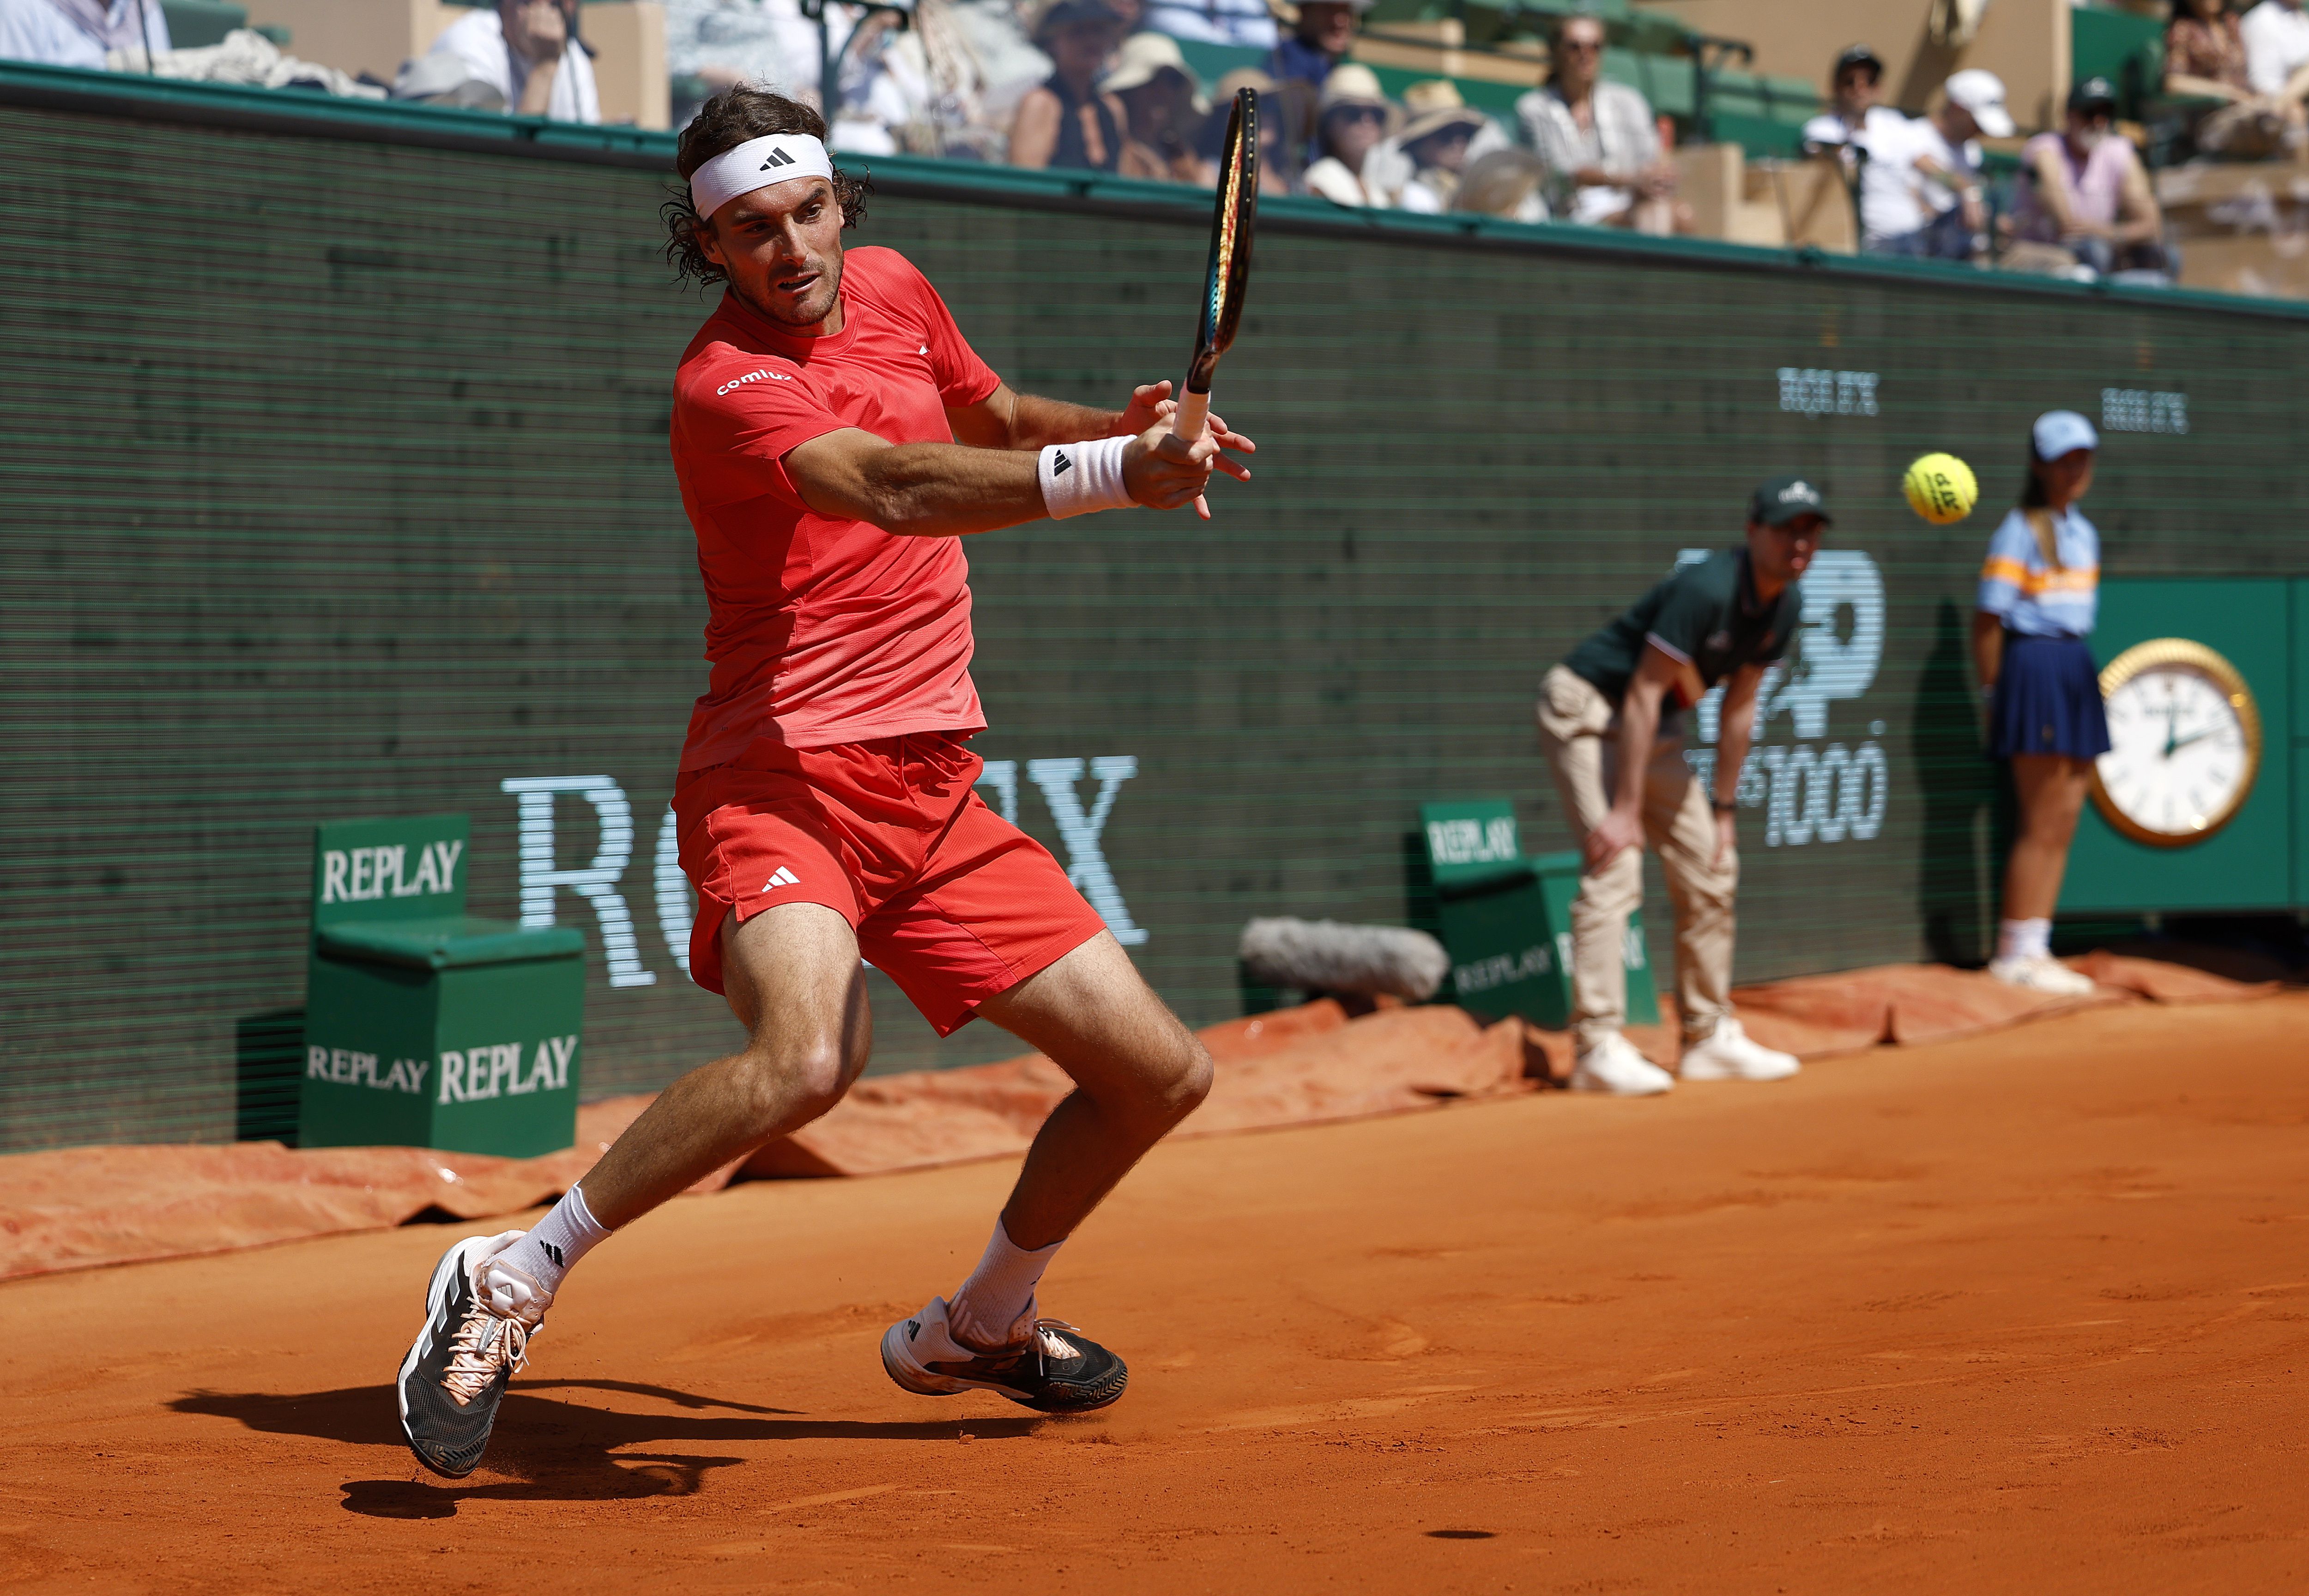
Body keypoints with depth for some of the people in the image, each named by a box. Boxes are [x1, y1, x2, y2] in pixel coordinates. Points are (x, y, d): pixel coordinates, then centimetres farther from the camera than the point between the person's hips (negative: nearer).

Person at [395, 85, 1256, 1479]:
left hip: (933, 790, 8)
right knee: (807, 1059, -36)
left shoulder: (892, 288, 9)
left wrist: (1117, 424, 11)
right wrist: (1111, 476, -47)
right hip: (785, 778, -8)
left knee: (1161, 1073, 6)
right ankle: (514, 1277, -16)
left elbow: (994, 415, 31)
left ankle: (980, 1324, 30)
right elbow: (896, 489, -34)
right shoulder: (729, 385, -16)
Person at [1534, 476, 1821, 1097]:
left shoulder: (1784, 608, -3)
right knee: (1615, 867, -21)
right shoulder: (1705, 590, -29)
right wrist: (1625, 811, -28)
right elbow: (1643, 695, -28)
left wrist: (1723, 807, 9)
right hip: (1587, 707, -9)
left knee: (1711, 871, 10)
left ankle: (1710, 1037, 20)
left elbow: (1739, 706, 7)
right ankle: (1598, 1049, -24)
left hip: (1654, 728, 9)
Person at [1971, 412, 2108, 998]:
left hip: (2077, 671, 8)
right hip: (2035, 668, -8)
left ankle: (2033, 949, 14)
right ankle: (2016, 954, 1)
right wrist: (1993, 692, -11)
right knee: (2042, 824, -6)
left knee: (2064, 820, 8)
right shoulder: (2020, 531, -8)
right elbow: (1988, 619, -11)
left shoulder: (2084, 531, 16)